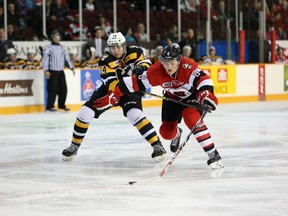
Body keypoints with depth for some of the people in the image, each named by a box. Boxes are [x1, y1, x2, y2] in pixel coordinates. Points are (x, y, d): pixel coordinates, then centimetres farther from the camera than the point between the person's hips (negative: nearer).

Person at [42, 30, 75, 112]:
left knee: (63, 89, 4)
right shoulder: (48, 48, -4)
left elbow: (67, 58, 17)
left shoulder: (62, 48, 14)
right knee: (53, 89, -10)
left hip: (61, 72, 6)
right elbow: (45, 59, -10)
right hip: (52, 72, -6)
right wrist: (46, 70, -20)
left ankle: (61, 105, 17)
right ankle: (50, 106, -4)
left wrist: (72, 68, 8)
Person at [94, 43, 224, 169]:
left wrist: (207, 96, -61)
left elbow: (203, 79, -41)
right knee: (166, 132, 1)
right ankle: (176, 134, 42)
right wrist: (111, 98, -25)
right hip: (172, 98, 4)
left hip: (192, 95, -4)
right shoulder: (156, 71, -27)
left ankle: (213, 155, -24)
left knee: (192, 119, -30)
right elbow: (135, 83, -23)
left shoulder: (187, 66, -35)